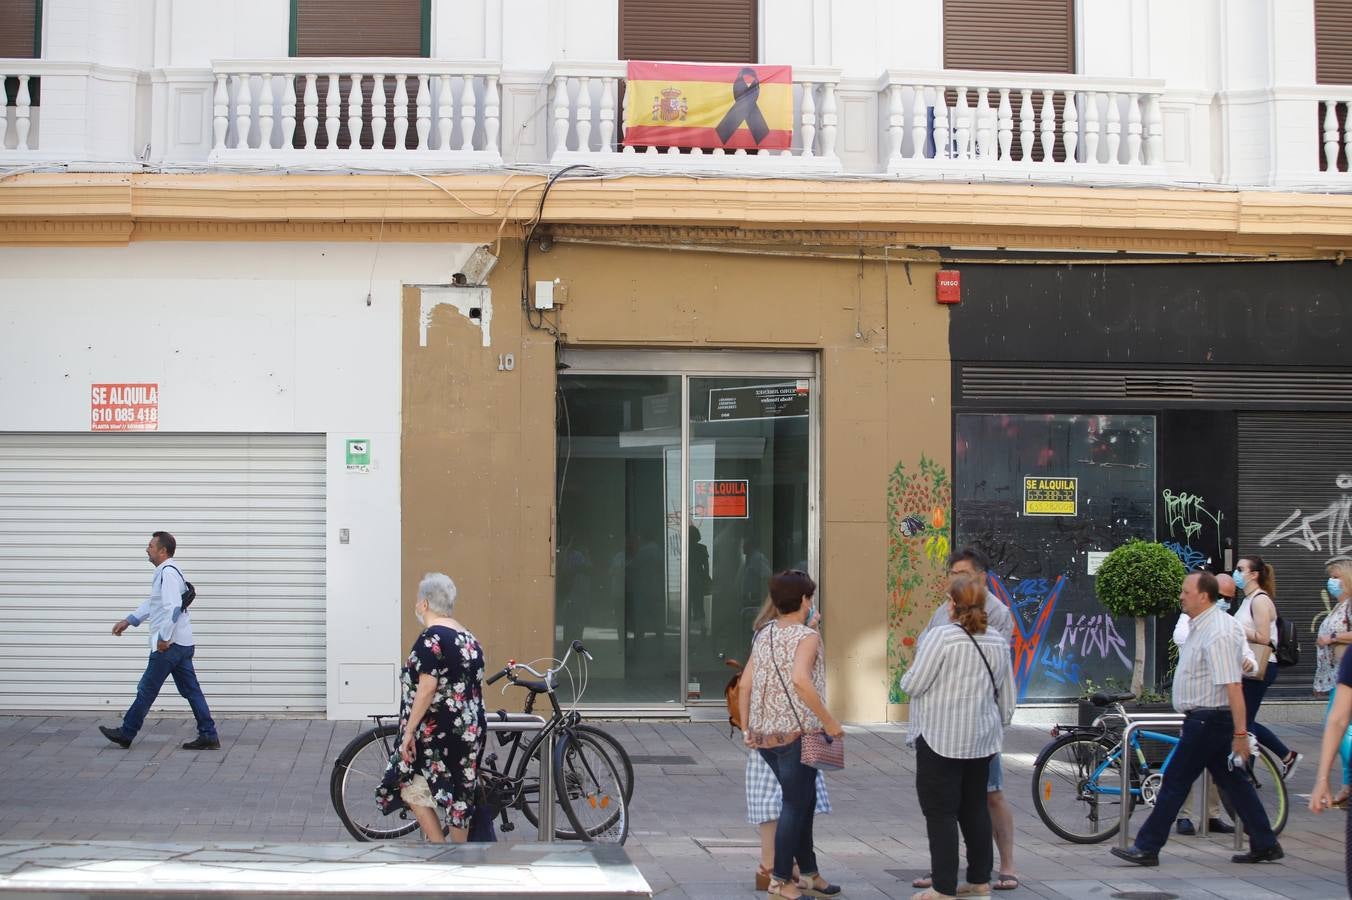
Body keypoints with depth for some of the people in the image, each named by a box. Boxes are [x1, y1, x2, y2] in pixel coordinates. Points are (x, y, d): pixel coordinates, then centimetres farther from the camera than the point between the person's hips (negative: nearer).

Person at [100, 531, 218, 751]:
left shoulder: (168, 573, -16)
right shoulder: (165, 572, 17)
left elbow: (173, 607, -26)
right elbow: (152, 602, 28)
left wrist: (164, 638, -23)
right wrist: (129, 620, 26)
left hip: (169, 645, -10)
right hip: (182, 644, 10)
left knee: (147, 689, 2)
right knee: (190, 690, 8)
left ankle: (126, 734, 12)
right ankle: (208, 736, 6)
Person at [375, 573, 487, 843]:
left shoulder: (432, 637, -14)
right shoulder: (468, 638, 12)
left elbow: (427, 688, -20)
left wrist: (409, 730, -16)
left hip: (438, 734, -8)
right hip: (470, 732, 8)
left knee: (414, 791, 2)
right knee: (459, 799, 11)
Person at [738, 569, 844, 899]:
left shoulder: (764, 635, 11)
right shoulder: (807, 636, -9)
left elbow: (745, 685, 8)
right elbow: (800, 680, -26)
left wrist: (747, 727, 14)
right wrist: (829, 721, -19)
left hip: (763, 734, 7)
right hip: (796, 732, -7)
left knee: (804, 800, 18)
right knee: (796, 805, 3)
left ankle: (808, 873, 24)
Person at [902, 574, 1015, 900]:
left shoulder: (942, 636, -15)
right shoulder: (998, 642, 7)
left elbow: (912, 685, -14)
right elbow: (1007, 696, 14)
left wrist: (907, 676, 8)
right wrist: (999, 724, 29)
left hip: (941, 739, -7)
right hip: (982, 739, 7)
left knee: (941, 812, -2)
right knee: (975, 808, 16)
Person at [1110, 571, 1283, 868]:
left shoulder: (1217, 633, -20)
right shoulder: (1201, 626, 12)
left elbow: (1232, 686, -25)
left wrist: (1240, 733, -27)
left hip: (1208, 719, -10)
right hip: (1204, 719, 10)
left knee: (1175, 782, -4)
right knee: (1233, 781, 13)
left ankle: (1147, 848, 1)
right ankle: (1265, 845, 17)